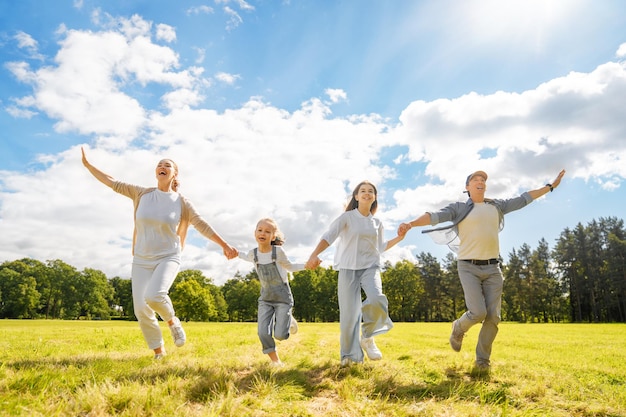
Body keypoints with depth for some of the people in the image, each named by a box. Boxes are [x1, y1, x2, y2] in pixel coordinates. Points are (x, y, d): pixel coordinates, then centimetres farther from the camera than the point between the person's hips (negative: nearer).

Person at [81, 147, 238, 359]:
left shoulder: (181, 202, -3)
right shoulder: (142, 194, 4)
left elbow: (202, 226, -2)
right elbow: (114, 183, 9)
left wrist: (224, 245, -6)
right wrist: (88, 165, 9)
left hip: (168, 258, -3)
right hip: (141, 260, 3)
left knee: (154, 295, -31)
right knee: (141, 310, -3)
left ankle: (173, 321, 1)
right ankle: (159, 352, 17)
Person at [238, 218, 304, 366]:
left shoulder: (278, 251, -14)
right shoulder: (253, 253, -5)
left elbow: (289, 267, 4)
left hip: (283, 297, -3)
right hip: (265, 298, 3)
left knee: (280, 335, -9)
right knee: (263, 333, -12)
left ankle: (289, 320, 25)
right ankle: (275, 360, 11)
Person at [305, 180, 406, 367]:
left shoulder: (377, 223, 14)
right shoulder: (347, 217, 0)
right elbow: (328, 236, -13)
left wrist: (399, 238, 11)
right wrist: (314, 255, -30)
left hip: (370, 267, 2)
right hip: (348, 268, -2)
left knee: (376, 299, -28)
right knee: (349, 314, -7)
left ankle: (367, 338, -2)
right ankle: (350, 355, 13)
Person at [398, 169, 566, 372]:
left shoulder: (497, 206, 14)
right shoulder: (459, 207, 0)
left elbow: (524, 199, 22)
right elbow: (435, 216, -14)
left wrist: (550, 185, 25)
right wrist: (411, 223, -31)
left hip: (492, 268, 4)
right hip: (469, 268, -4)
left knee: (493, 316, -2)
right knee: (478, 313, -16)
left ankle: (482, 360, 14)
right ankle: (459, 328, 19)